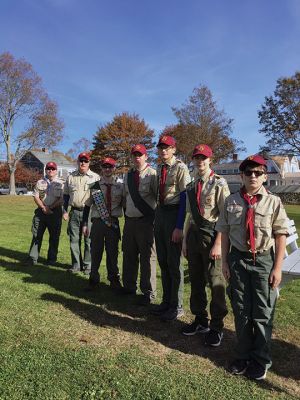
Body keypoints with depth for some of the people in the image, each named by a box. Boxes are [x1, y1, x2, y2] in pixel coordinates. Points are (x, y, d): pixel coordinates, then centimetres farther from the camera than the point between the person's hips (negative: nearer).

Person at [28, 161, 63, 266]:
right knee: (36, 235, 3)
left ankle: (52, 259, 13)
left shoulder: (60, 183, 4)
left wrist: (50, 207, -13)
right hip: (41, 211, 2)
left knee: (54, 236, 3)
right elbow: (36, 197, 5)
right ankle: (33, 258, 9)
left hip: (55, 212, -2)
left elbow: (62, 199, -4)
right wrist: (43, 207, -10)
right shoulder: (40, 182, 11)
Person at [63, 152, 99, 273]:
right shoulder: (71, 177, 13)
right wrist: (65, 211, 9)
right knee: (74, 239, 7)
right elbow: (66, 195, 17)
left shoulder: (95, 177, 3)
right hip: (74, 212, 3)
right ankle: (76, 264, 18)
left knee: (89, 239, -1)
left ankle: (88, 265, 10)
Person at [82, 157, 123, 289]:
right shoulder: (94, 186, 3)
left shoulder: (120, 187, 3)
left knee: (113, 252, 8)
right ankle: (94, 279, 23)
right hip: (97, 222, 0)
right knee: (95, 252, 7)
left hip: (114, 223, 0)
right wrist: (85, 224, 1)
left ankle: (114, 279, 23)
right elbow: (87, 206, 5)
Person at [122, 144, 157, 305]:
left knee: (147, 256, 0)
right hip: (129, 220, 7)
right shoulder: (128, 175, 13)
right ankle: (129, 286, 32)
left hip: (146, 221, -6)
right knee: (128, 254, 16)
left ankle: (148, 293, 13)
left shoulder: (152, 174, -8)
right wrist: (126, 215, 17)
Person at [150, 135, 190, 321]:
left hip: (174, 213, -8)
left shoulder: (180, 168, -10)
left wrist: (179, 227, -19)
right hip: (160, 213, 8)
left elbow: (184, 198, -15)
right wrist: (157, 218, 13)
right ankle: (167, 301, 31)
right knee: (162, 260, 15)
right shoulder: (159, 168, 13)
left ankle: (177, 306, 17)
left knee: (174, 262, 0)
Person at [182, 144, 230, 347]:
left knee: (216, 282, 2)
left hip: (213, 235, -6)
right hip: (194, 235, 7)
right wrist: (185, 239, 13)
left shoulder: (219, 183, -9)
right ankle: (200, 320, 33)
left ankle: (216, 327, 21)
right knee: (196, 280, 15)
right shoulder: (191, 186, 11)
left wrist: (218, 244, -17)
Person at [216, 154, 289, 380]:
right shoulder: (231, 201, 1)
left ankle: (261, 361, 30)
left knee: (263, 313, 8)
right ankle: (243, 356, 33)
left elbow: (281, 236, -6)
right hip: (238, 259, 2)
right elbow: (225, 233, 5)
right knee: (241, 311, 13)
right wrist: (225, 261, 3)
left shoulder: (273, 202, -6)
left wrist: (277, 268, -9)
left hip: (264, 260, -2)